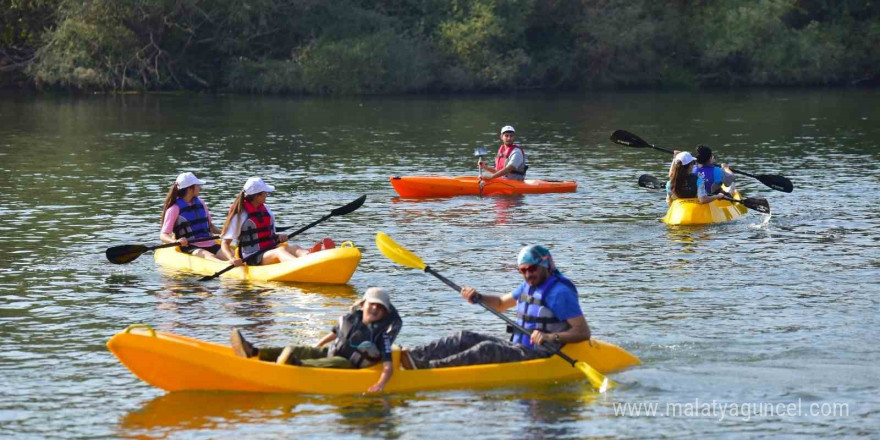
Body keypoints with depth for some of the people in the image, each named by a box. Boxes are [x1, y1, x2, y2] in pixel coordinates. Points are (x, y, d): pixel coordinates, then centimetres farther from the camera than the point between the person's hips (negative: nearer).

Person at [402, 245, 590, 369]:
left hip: (541, 355, -9)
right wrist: (477, 298, 11)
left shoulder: (560, 292, -14)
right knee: (465, 338, -3)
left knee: (487, 349, -29)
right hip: (518, 348, 9)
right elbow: (500, 303, 30)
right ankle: (412, 357, -19)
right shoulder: (528, 287, 15)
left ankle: (430, 368, -41)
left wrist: (551, 338, -31)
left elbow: (583, 332, -19)